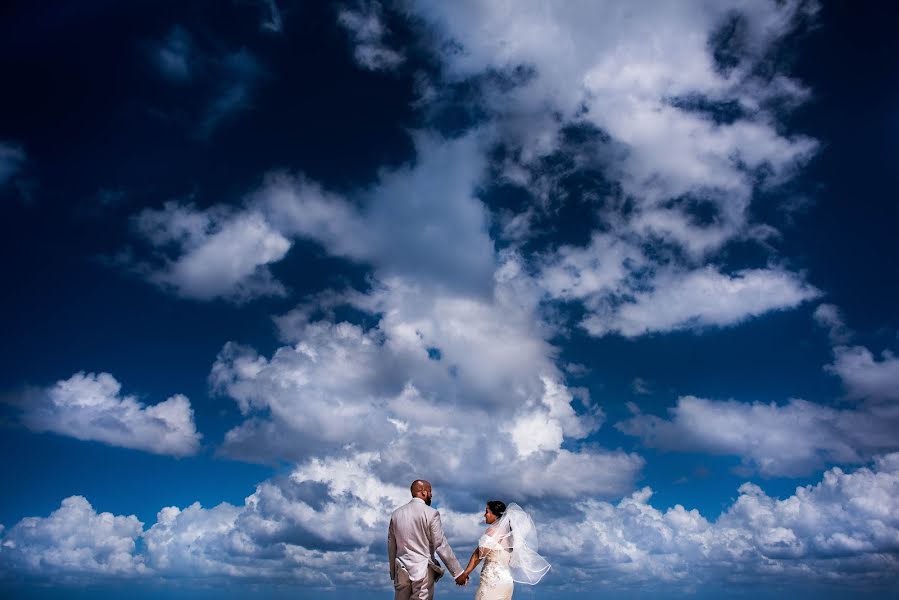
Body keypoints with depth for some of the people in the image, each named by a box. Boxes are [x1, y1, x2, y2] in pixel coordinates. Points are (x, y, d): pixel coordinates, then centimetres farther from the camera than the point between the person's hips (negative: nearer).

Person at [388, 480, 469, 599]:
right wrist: (458, 572, -5)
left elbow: (391, 547, 11)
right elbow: (441, 546, -11)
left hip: (401, 570, 5)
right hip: (423, 571, -4)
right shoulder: (431, 513, -11)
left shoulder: (396, 514, 5)